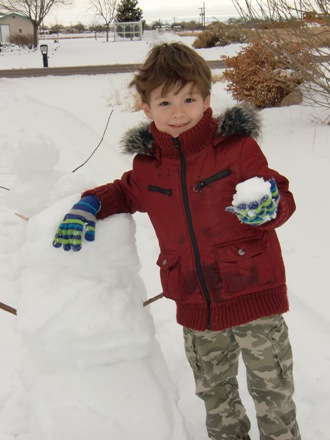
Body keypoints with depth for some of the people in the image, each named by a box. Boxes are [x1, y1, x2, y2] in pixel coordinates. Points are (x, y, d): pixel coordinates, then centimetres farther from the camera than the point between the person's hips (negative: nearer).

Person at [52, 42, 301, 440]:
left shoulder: (237, 147, -12)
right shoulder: (147, 165, 0)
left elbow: (281, 201, -9)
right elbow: (125, 192, 19)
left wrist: (268, 208, -32)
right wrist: (88, 205, 1)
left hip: (254, 293, -4)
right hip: (196, 307, 4)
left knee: (272, 391, 11)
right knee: (213, 392, 22)